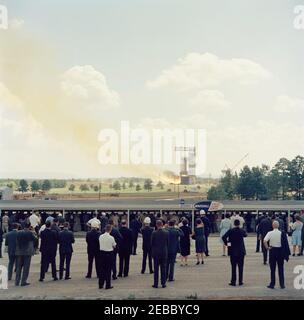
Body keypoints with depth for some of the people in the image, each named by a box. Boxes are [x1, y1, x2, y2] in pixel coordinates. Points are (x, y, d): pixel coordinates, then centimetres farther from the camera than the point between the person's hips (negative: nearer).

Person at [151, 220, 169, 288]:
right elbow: (168, 243, 2)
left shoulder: (154, 233, -12)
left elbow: (152, 243, -4)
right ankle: (163, 283, 11)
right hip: (164, 253, 2)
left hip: (156, 253, -2)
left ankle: (156, 284, 8)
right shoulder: (166, 233, -6)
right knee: (163, 268, 9)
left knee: (156, 269, 6)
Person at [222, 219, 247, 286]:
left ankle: (233, 282, 4)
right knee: (241, 267, 9)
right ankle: (240, 281, 12)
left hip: (233, 251, -1)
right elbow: (245, 235, 18)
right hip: (241, 251, 1)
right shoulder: (242, 231, -5)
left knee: (233, 267, 4)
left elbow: (224, 237, -18)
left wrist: (226, 243, -3)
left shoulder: (230, 231, -8)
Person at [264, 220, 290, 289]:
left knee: (272, 269, 7)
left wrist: (267, 248, -7)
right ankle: (282, 285, 13)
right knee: (281, 269, 10)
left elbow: (264, 241, -21)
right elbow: (286, 243, -4)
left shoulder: (270, 233, -10)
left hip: (272, 251, -1)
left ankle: (272, 284, 10)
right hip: (280, 251, 1)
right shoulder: (282, 233, -6)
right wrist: (287, 253, 3)